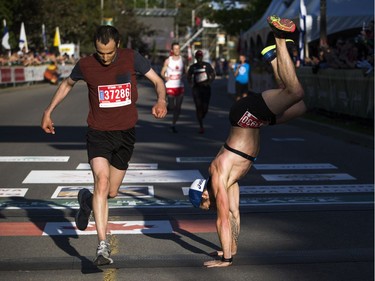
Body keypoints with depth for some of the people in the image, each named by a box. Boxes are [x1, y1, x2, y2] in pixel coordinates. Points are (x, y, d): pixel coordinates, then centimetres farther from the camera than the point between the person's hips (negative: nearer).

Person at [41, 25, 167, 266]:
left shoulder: (132, 59, -7)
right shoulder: (85, 65, -6)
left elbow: (158, 81, 0)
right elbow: (68, 84, 14)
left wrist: (161, 100, -21)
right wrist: (49, 111, 13)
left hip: (126, 133, 2)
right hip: (99, 133, -2)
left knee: (111, 192, 10)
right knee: (102, 181, -23)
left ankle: (87, 200, 47)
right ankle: (103, 246, -21)